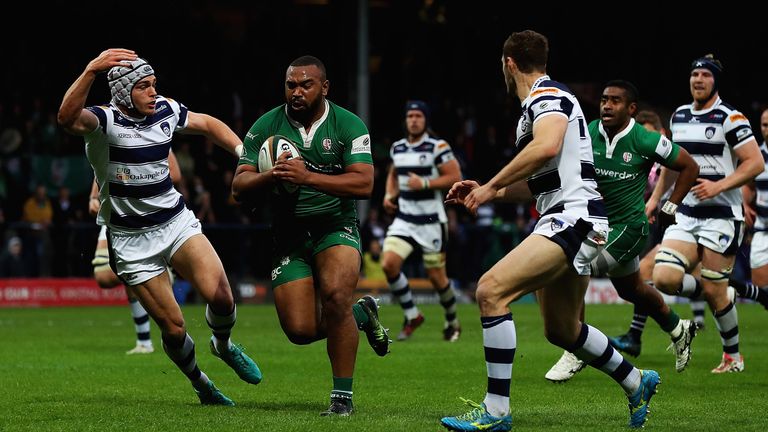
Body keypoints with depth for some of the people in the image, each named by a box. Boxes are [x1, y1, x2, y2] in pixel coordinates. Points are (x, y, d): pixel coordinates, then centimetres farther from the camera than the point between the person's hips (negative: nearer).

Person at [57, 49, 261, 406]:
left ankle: (224, 345, 13)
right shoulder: (104, 121, -16)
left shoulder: (166, 111, 1)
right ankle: (201, 385, 24)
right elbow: (68, 118, -40)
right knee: (174, 329, -4)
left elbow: (208, 124, 22)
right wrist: (91, 71, -53)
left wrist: (244, 153, 9)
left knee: (219, 293, -20)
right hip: (131, 241, -4)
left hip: (177, 222, 4)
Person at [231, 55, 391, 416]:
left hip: (336, 227, -3)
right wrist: (271, 176, -24)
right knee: (300, 330, -9)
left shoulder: (349, 125, -6)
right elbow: (239, 187, -2)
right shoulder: (266, 127, 0)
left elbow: (364, 183, -18)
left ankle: (343, 396, -17)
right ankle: (361, 314, 25)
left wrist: (308, 177, -29)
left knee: (335, 295, -31)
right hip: (288, 234, 3)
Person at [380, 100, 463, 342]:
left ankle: (452, 323, 26)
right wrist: (389, 195, 8)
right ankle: (412, 316, 2)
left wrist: (424, 183, -20)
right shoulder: (397, 148, 9)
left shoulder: (437, 147, -9)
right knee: (389, 264, -15)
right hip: (404, 220, 5)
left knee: (436, 277, 2)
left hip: (430, 221, -5)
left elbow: (455, 177, -12)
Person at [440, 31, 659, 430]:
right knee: (561, 331, 21)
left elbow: (548, 146, -30)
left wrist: (491, 186, -23)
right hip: (564, 221, 11)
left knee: (491, 290, -22)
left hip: (574, 218, -11)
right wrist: (487, 193, 22)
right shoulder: (536, 105, 23)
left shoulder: (547, 96, -8)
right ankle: (637, 383, 39)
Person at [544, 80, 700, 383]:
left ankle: (576, 353, -11)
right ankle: (679, 330, 50)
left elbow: (689, 167, -3)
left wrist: (669, 208, -4)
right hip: (597, 222, 6)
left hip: (629, 225, -6)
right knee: (631, 289, 23)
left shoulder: (645, 141, -16)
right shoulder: (589, 133, -6)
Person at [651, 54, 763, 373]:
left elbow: (755, 163, -13)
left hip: (721, 216, -6)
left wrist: (718, 185, -22)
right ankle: (719, 295, 15)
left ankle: (733, 356, 16)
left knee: (715, 292, -5)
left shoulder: (729, 118, -9)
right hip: (685, 215, 6)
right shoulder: (679, 116, 12)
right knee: (664, 278, -13)